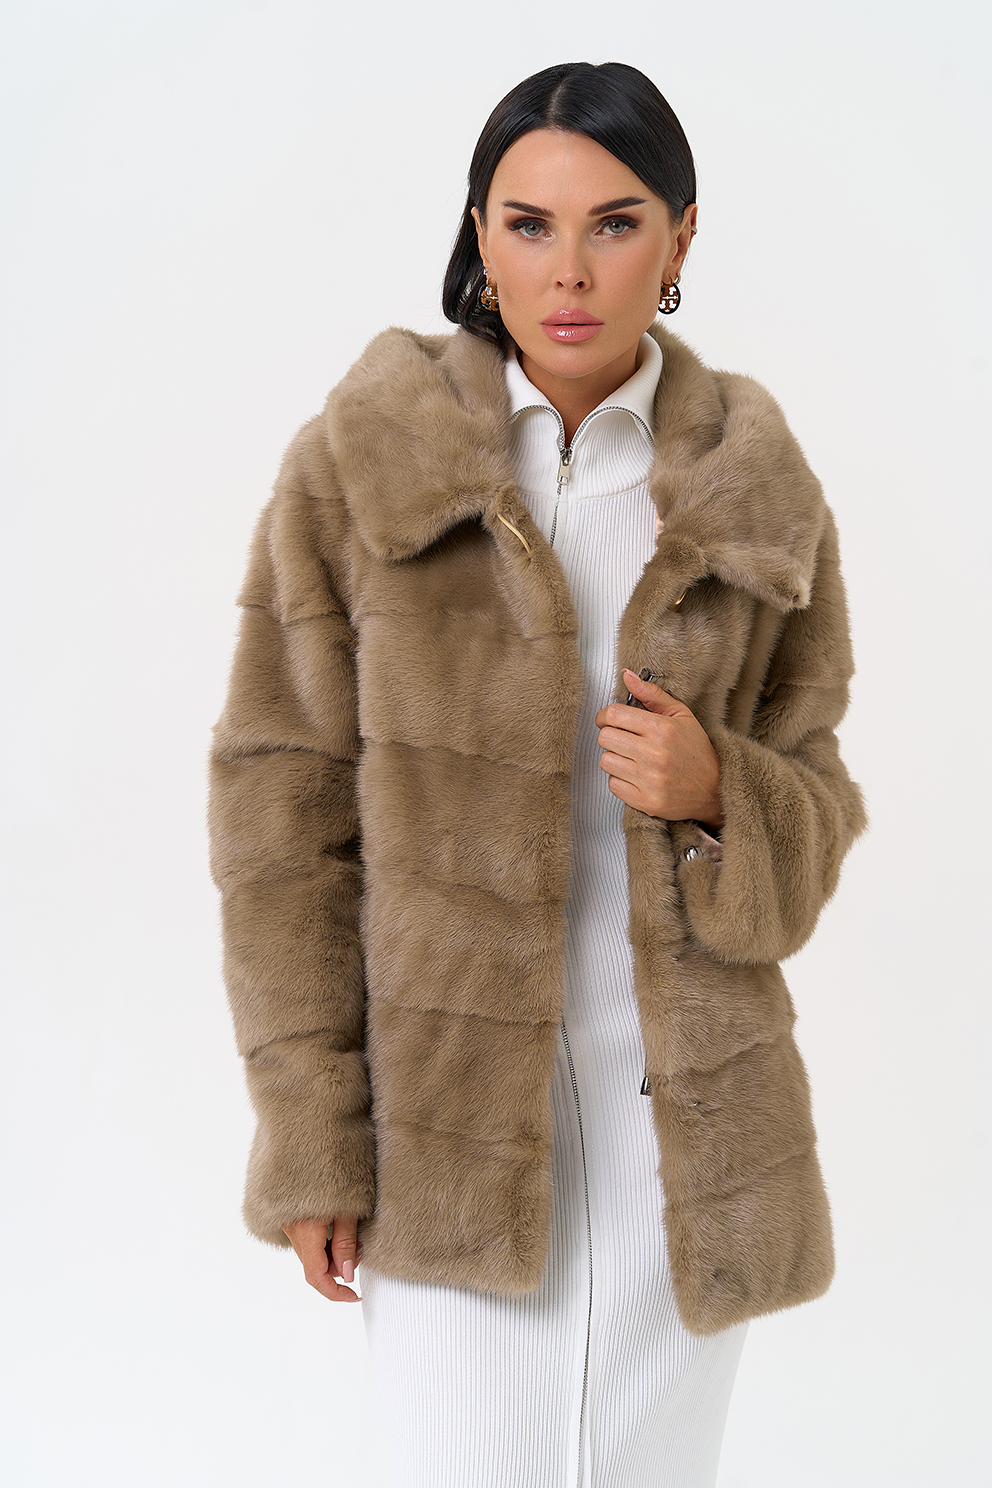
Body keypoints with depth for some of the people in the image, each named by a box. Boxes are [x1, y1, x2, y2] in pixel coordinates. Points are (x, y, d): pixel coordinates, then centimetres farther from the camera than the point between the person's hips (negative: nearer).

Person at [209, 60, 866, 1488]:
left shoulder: (759, 501, 1)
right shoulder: (360, 468, -5)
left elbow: (814, 809, 8)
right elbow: (282, 808, -4)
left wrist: (717, 790, -16)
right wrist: (315, 1140, -7)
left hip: (687, 1104, 2)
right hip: (447, 1104, -2)